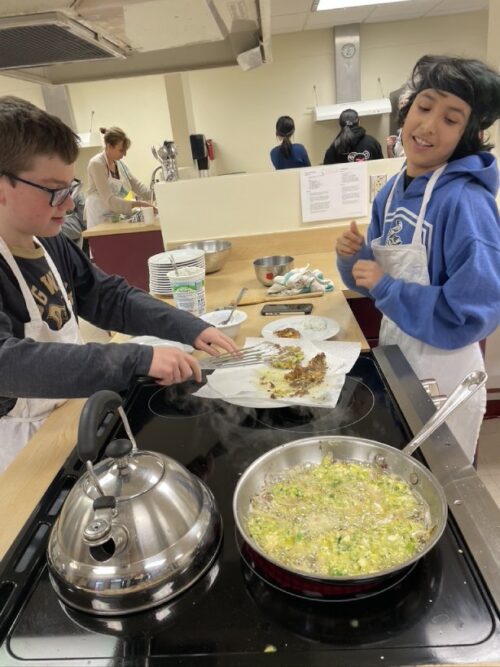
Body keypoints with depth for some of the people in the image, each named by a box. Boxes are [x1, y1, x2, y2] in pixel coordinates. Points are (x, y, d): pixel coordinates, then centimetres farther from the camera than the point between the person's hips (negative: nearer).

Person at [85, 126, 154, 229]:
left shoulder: (119, 163, 6)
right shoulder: (96, 164, -16)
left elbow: (136, 185, 8)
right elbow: (109, 200, -23)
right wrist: (138, 204, -28)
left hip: (116, 217, 6)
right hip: (100, 219, -6)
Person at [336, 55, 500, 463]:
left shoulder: (465, 202, -23)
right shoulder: (392, 192, 0)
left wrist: (384, 288, -23)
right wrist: (354, 256, -11)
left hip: (442, 378, -7)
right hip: (394, 359, 7)